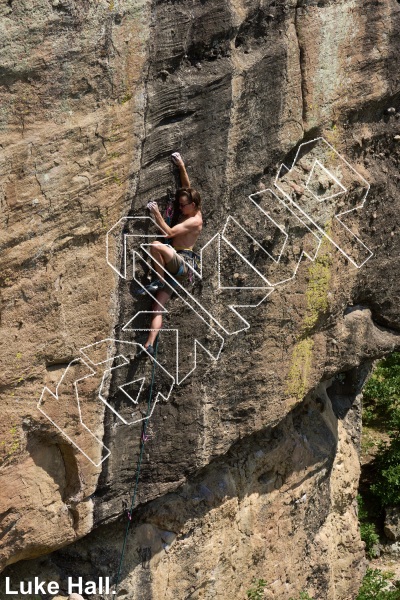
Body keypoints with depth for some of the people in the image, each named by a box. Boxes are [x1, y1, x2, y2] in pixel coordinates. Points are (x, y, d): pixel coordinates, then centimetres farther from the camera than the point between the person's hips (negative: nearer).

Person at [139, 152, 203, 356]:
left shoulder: (195, 220, -8)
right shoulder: (187, 213, 17)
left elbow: (169, 232, -17)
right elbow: (186, 187, 24)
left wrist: (156, 214, -15)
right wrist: (181, 167, 22)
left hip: (182, 263, -9)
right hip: (173, 264, 9)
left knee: (156, 246, -36)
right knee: (158, 306, -5)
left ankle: (159, 281, -21)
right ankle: (150, 344, -13)